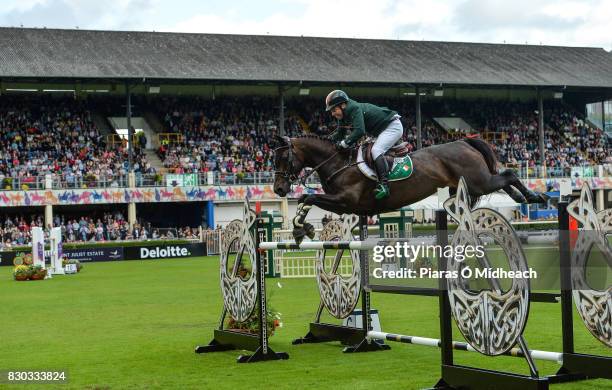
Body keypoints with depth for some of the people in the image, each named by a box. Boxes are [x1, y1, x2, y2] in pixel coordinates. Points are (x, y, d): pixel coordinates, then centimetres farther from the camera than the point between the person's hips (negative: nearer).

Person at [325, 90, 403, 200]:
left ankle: (384, 185, -34)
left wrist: (344, 143, -31)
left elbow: (359, 131, -39)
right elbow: (339, 134, 12)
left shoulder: (355, 109, -28)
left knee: (376, 151, -25)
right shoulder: (343, 116, 3)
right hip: (382, 131, 11)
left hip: (393, 126, -11)